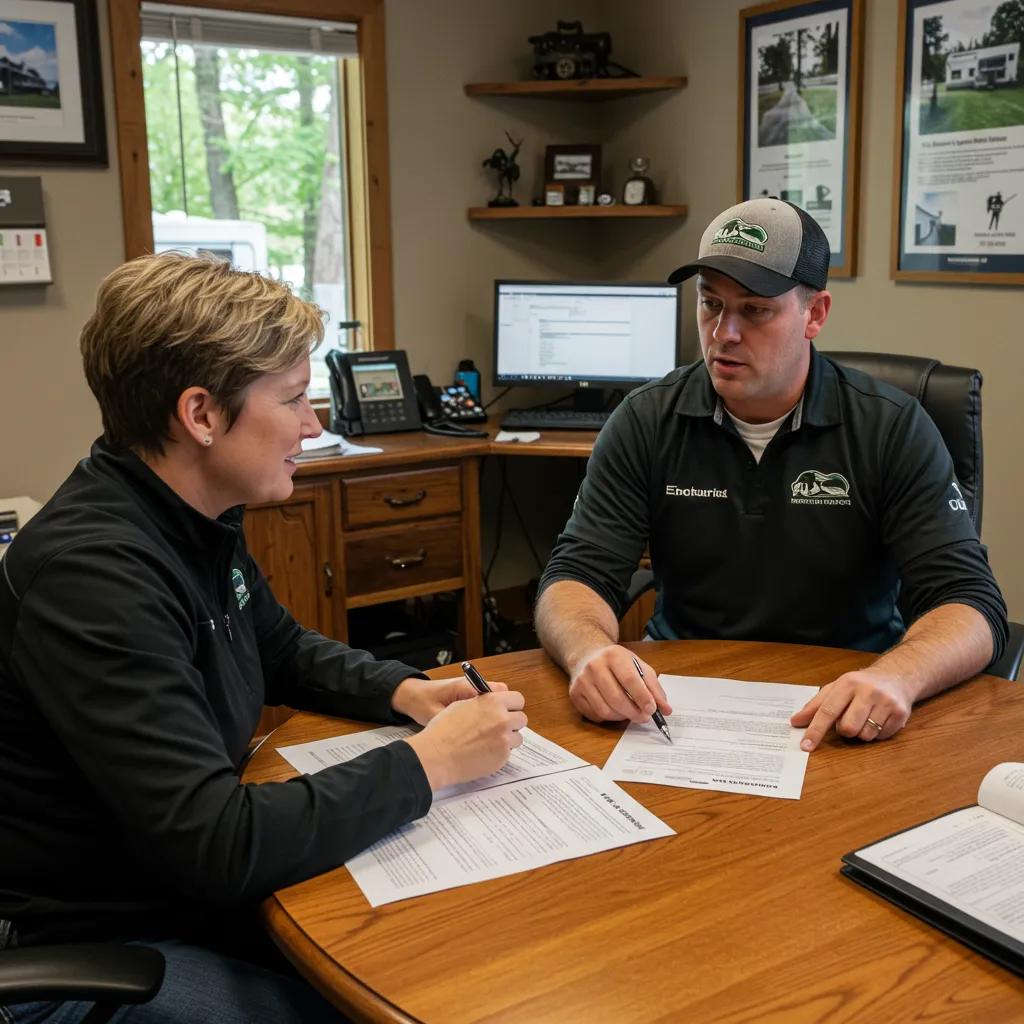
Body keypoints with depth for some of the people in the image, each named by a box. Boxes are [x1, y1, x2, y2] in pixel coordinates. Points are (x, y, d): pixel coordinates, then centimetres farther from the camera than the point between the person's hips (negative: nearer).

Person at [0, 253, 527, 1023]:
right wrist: (429, 762, -22)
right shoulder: (91, 573, -29)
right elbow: (216, 844, -32)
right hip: (92, 955, -8)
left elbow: (284, 651, 17)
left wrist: (407, 692, -1)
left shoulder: (197, 519, 0)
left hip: (194, 888, 8)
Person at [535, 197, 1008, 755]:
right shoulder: (646, 421, -2)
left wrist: (895, 677, -34)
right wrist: (589, 651, -31)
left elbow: (971, 604, -10)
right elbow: (575, 576, -5)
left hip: (839, 715, -1)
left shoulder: (893, 430, -6)